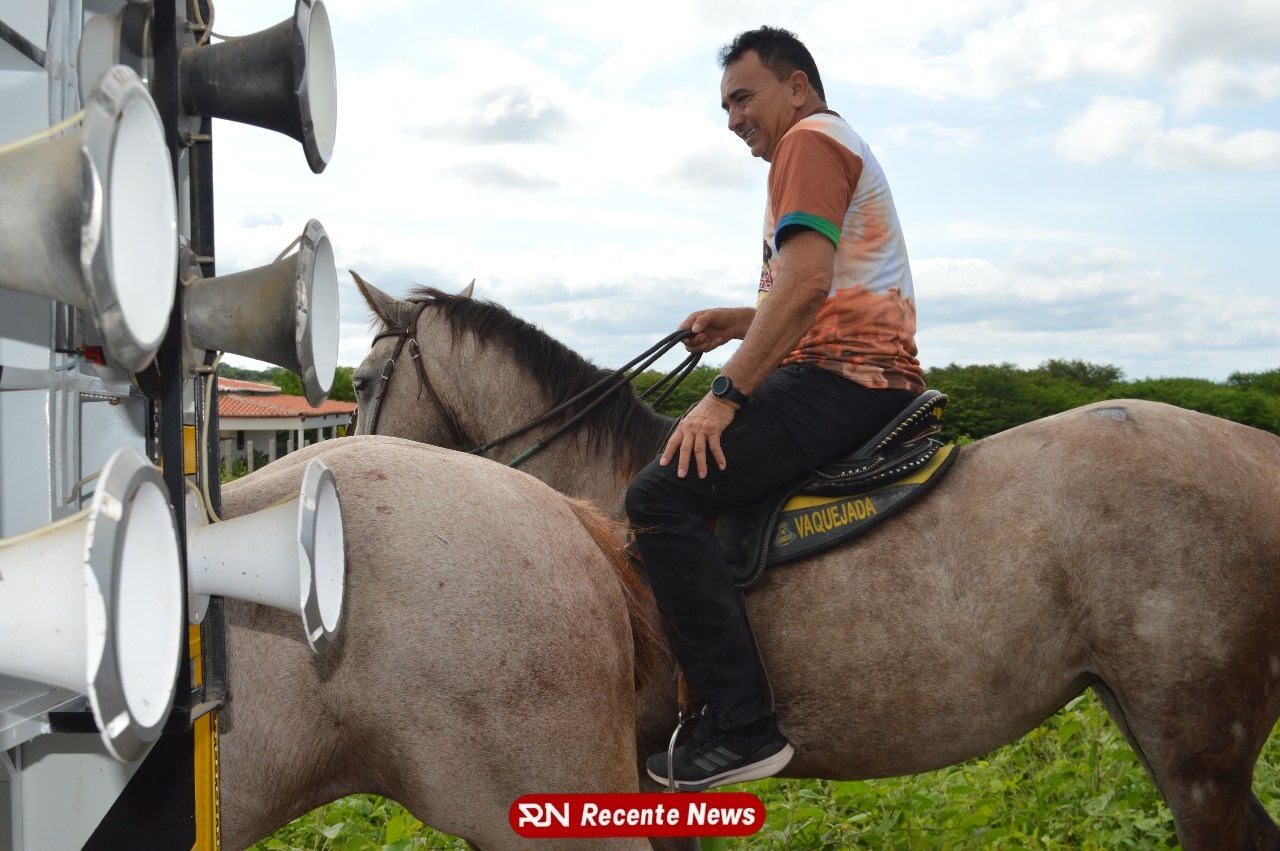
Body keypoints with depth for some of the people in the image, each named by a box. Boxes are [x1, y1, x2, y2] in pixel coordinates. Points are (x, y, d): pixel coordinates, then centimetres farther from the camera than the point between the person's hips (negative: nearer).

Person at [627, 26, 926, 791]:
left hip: (838, 379, -11)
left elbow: (807, 282, -19)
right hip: (879, 381, 11)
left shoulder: (810, 140, -3)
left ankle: (743, 728, -24)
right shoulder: (844, 151, 30)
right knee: (700, 466, 26)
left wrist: (726, 394, -20)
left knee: (664, 495, -21)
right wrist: (741, 321, 20)